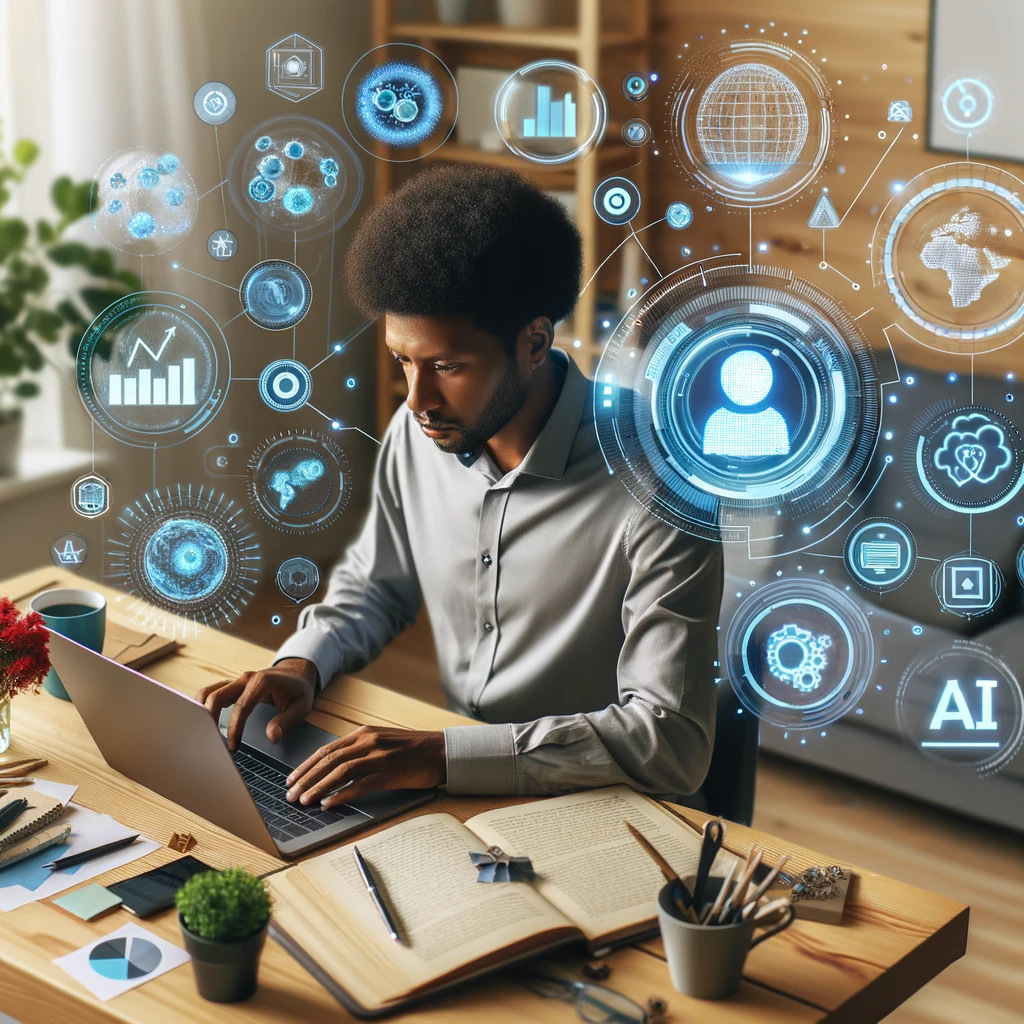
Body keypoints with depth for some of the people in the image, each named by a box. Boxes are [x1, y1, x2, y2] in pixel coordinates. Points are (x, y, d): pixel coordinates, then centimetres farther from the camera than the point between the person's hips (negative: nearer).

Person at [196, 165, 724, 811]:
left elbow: (673, 742, -26)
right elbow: (374, 585, 17)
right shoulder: (418, 435, -3)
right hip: (461, 793, 7)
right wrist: (302, 665, -5)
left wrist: (444, 754, -32)